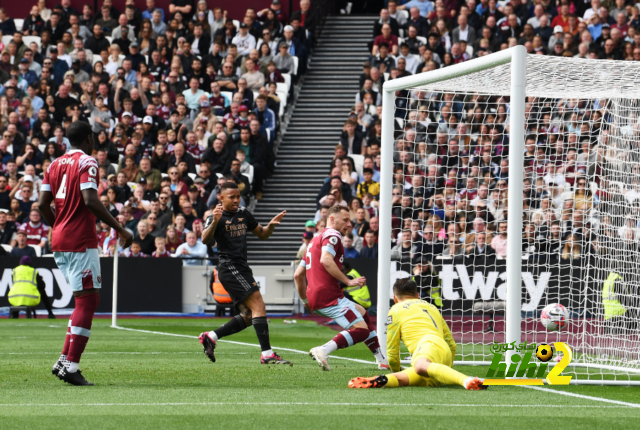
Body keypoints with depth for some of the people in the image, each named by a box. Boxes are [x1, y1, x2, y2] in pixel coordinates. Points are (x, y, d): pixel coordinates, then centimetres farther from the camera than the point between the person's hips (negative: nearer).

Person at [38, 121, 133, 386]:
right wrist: (119, 229, -14)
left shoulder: (55, 165, 15)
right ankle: (70, 365, -14)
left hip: (59, 243, 8)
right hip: (81, 242, -8)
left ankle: (65, 360, 9)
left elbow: (43, 204, 10)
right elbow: (91, 201, -19)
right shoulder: (86, 163, -7)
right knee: (87, 300, -7)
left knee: (84, 301, 15)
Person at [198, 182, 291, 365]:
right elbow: (205, 239, -26)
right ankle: (267, 354, -20)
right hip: (230, 267, -9)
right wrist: (215, 222, -43)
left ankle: (210, 337, 14)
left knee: (249, 316, 8)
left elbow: (262, 234, 22)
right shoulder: (216, 217, -8)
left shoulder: (243, 214, 15)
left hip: (241, 268, 9)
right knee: (258, 305, -17)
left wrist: (272, 224, 0)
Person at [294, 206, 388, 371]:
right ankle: (323, 351, -30)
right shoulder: (332, 235, -3)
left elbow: (298, 275, 27)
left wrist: (306, 301, 32)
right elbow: (326, 260, -23)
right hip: (329, 296, -10)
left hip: (314, 298, 10)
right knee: (361, 330, -14)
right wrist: (348, 281, -21)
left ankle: (382, 360, 23)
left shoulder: (315, 241, 27)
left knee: (363, 314, 24)